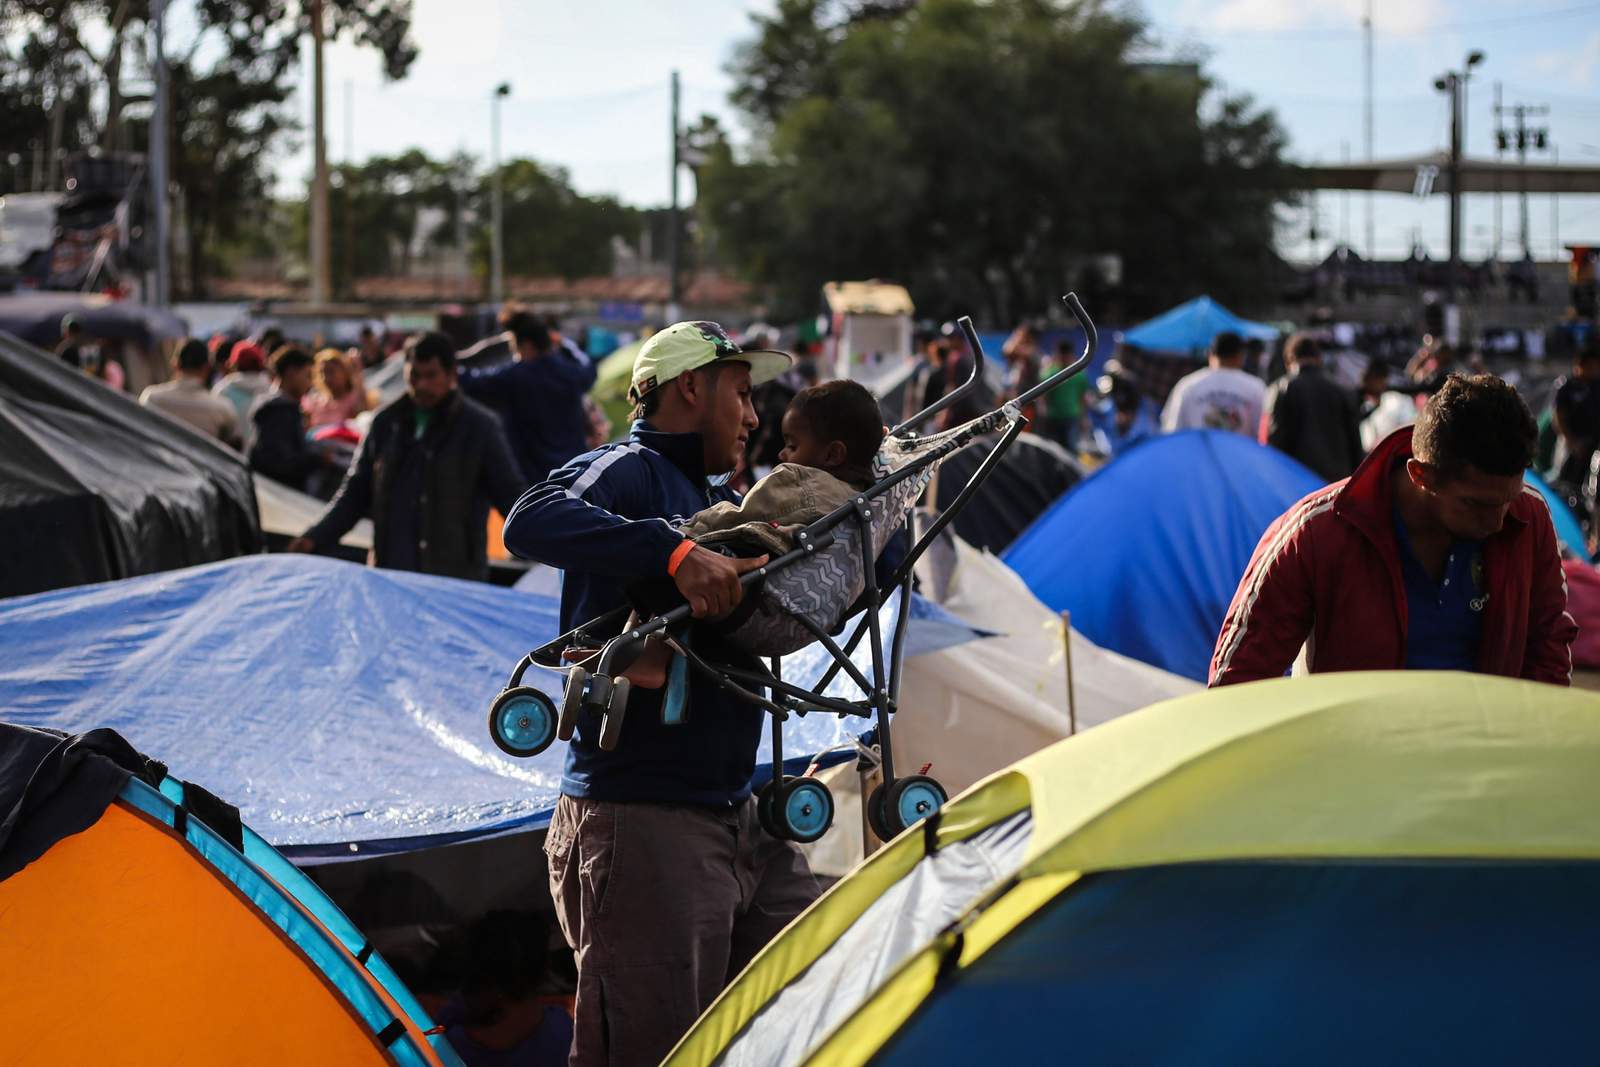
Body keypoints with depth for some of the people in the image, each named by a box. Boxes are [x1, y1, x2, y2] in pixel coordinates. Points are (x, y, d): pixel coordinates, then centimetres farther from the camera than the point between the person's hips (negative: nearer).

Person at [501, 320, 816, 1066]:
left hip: (737, 822, 10)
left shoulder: (719, 501, 21)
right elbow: (530, 522, -28)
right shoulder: (629, 473, -7)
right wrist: (677, 553, -34)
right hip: (645, 828, -10)